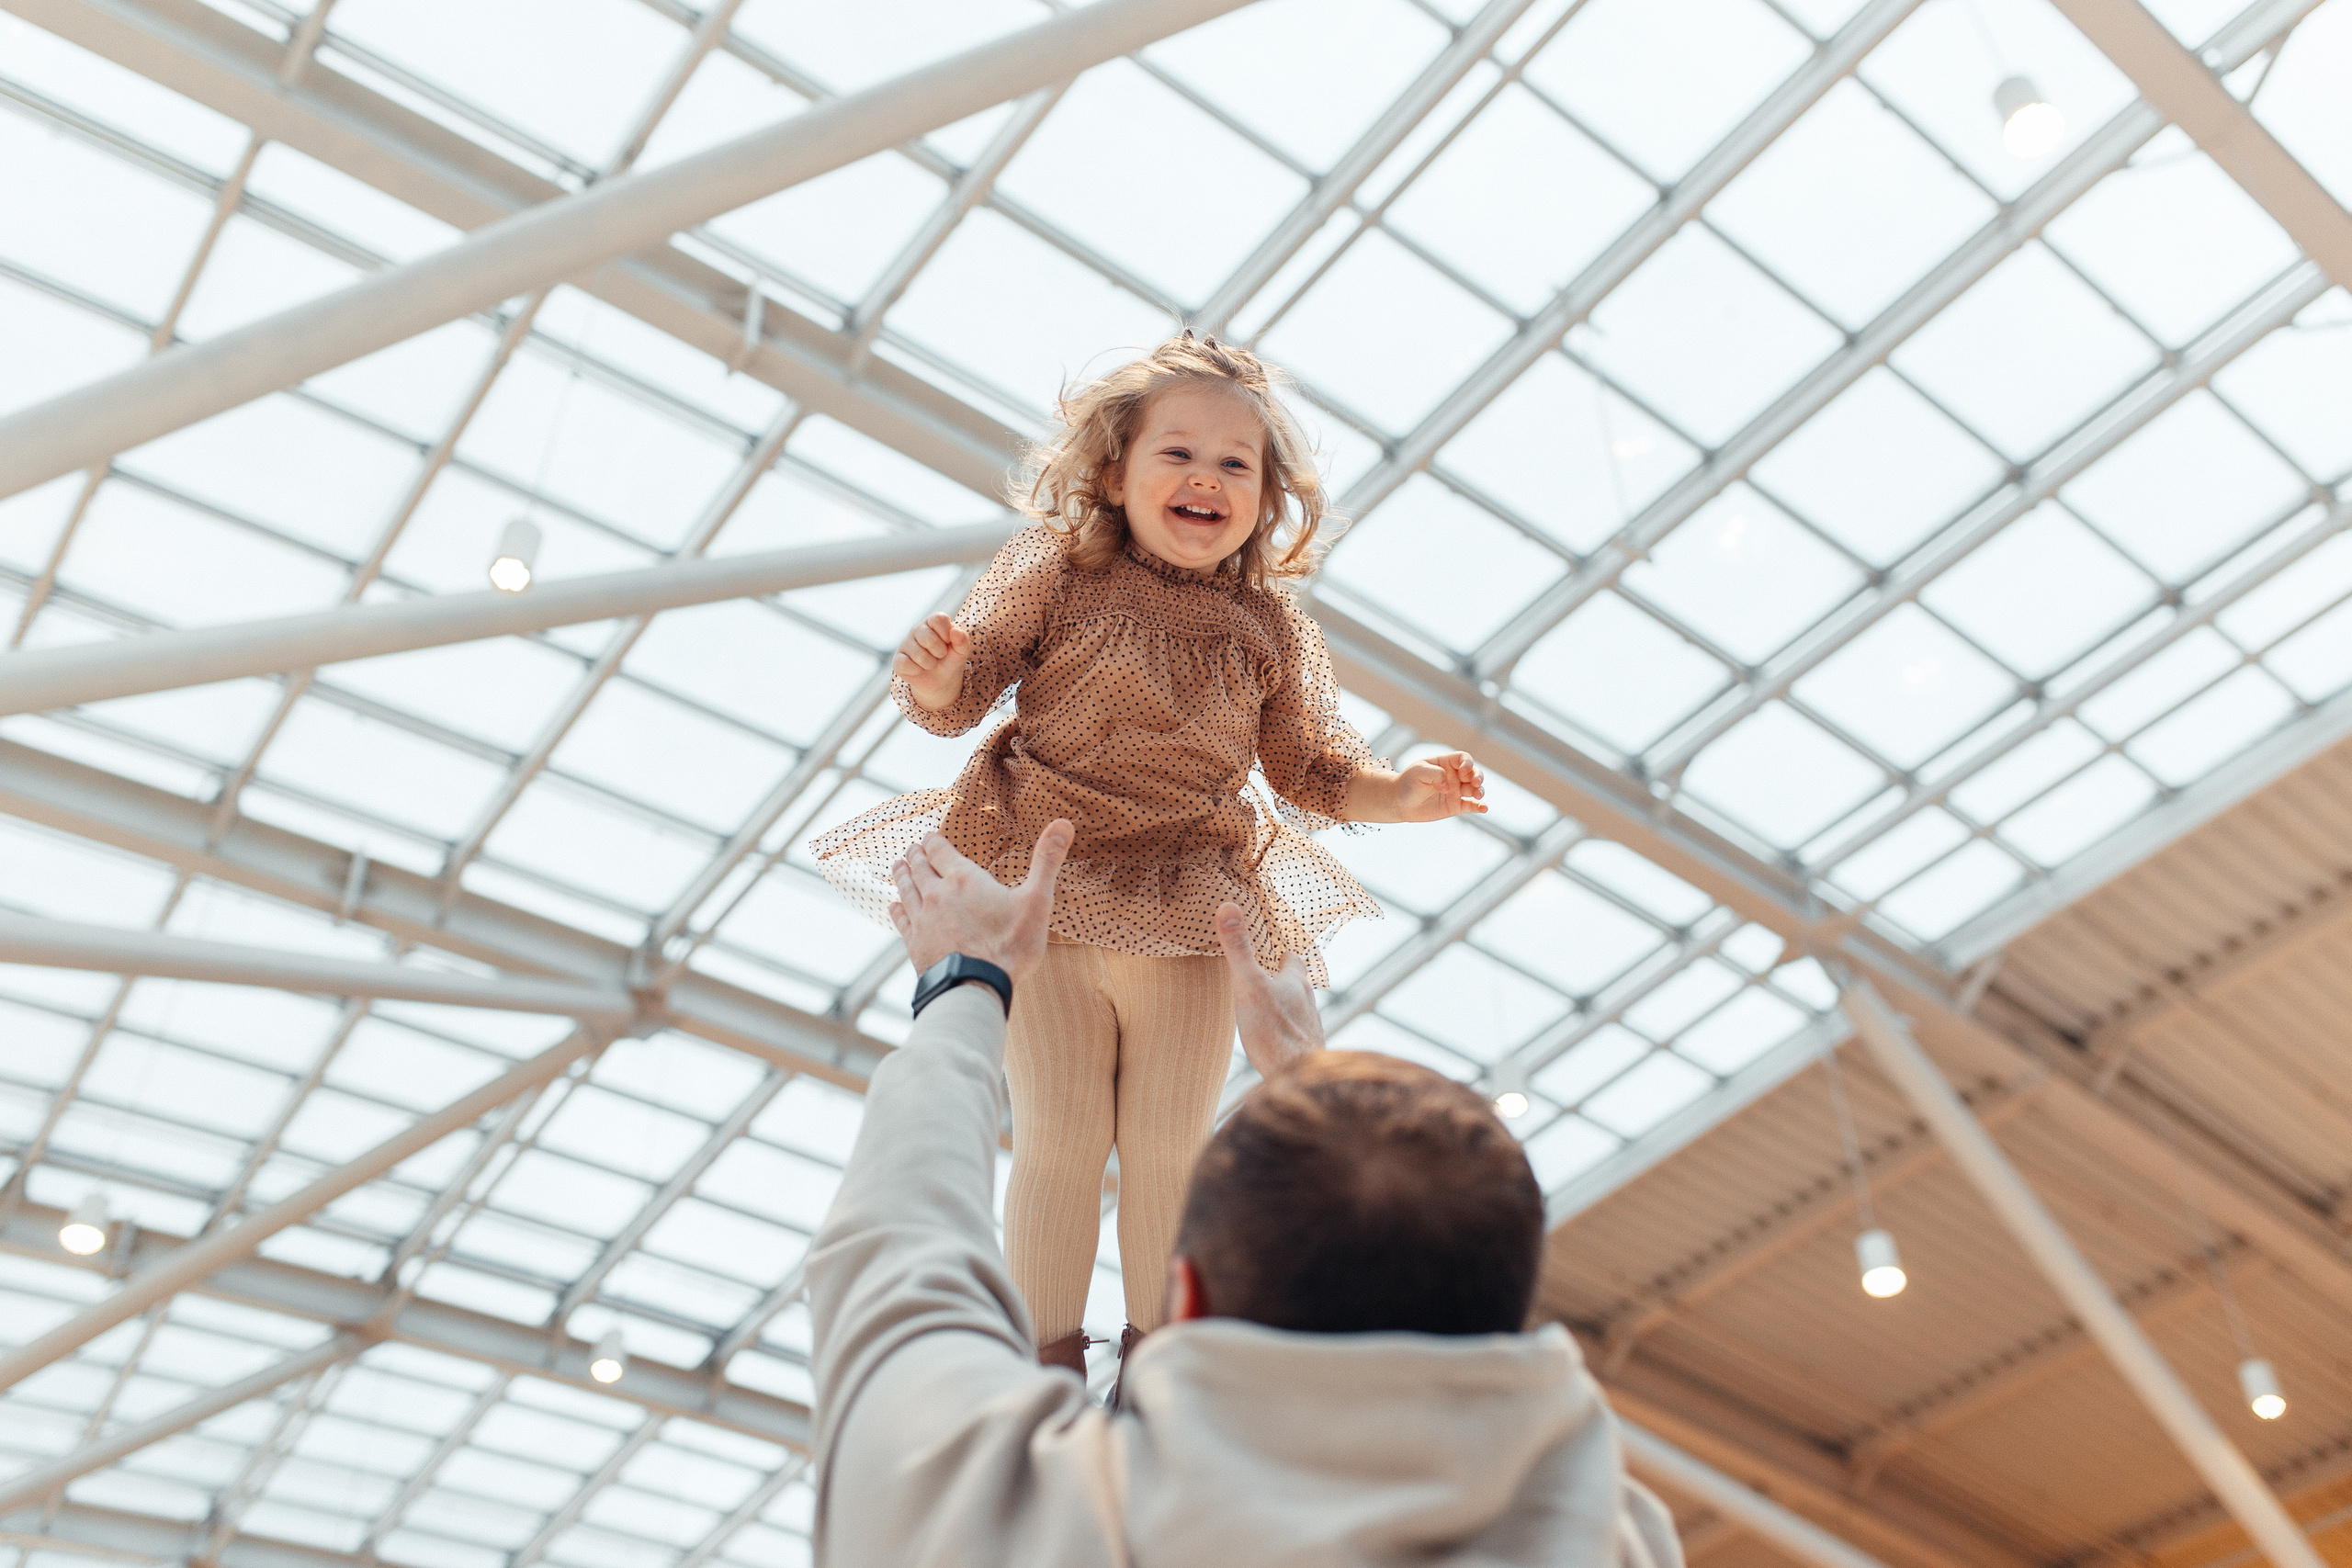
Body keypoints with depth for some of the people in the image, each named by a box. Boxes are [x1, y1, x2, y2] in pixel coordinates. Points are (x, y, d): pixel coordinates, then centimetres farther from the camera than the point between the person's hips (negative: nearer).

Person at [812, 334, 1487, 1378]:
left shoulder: (1269, 626, 1)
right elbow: (962, 694, -6)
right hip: (1044, 900, -2)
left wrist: (1403, 795, -9)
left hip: (1191, 919, 2)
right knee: (1057, 1149, 5)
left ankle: (1156, 1353, 31)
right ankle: (1049, 1359, 25)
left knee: (1170, 1153, 11)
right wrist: (935, 678, -29)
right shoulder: (1057, 570, -6)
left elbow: (1312, 768, 8)